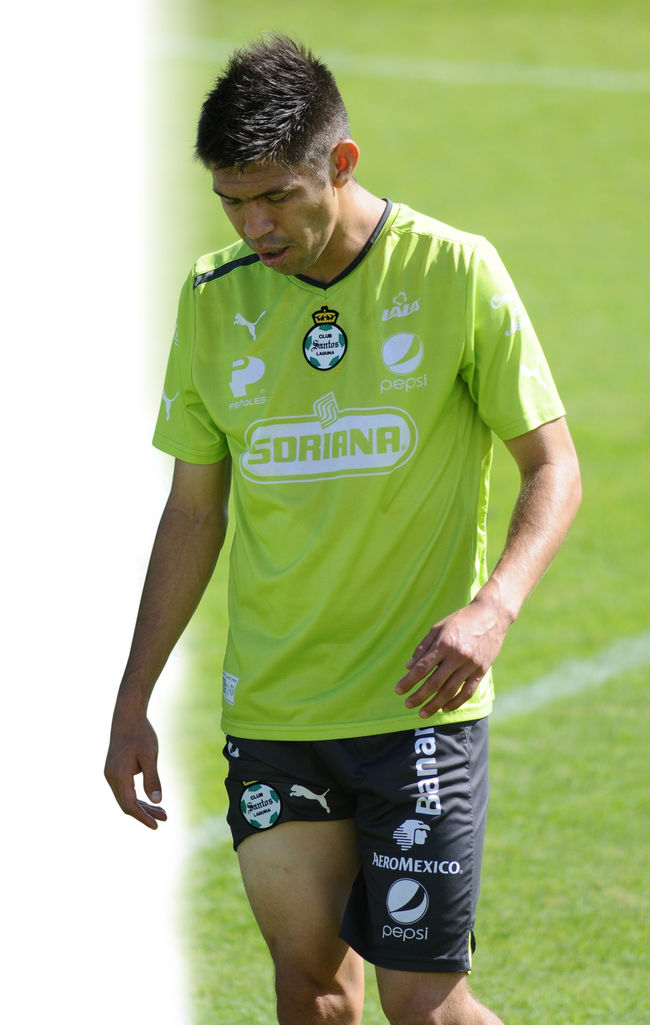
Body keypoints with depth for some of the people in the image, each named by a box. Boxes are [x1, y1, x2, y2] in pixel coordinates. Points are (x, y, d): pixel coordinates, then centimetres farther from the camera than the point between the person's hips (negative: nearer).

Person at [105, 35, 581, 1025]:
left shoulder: (454, 274, -7)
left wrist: (492, 609, -21)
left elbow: (552, 467, -3)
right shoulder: (216, 297, 4)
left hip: (416, 704, -4)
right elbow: (193, 511, 13)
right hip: (272, 710, 4)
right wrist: (133, 703, 11)